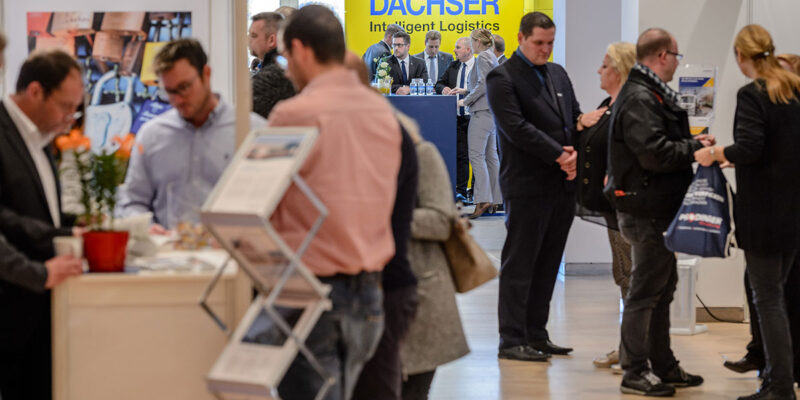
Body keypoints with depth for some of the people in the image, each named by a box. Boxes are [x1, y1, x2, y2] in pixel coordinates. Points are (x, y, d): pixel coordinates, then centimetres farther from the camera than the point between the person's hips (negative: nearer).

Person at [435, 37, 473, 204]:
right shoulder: (453, 66, 14)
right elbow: (439, 84, 21)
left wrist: (465, 90, -24)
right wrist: (443, 89, -1)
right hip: (458, 117, 5)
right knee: (460, 154, 6)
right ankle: (461, 191, 10)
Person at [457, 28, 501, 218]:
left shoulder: (483, 57, -10)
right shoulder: (492, 57, 19)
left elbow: (483, 85, -18)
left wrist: (466, 101, -10)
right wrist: (466, 91, 23)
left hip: (482, 111, -10)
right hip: (491, 112, 10)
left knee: (476, 155, -12)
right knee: (491, 155, 9)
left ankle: (482, 200, -19)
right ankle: (494, 200, 9)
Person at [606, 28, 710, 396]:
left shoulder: (652, 95, 16)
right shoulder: (639, 99, -18)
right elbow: (655, 154, -25)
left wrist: (692, 144, 4)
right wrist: (696, 146, -13)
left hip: (658, 208, 11)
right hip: (647, 210, -11)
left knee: (662, 287, 18)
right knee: (645, 290, -4)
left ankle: (662, 365, 28)